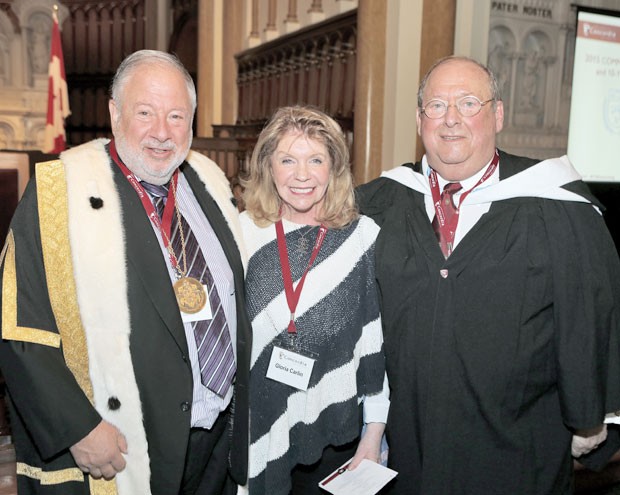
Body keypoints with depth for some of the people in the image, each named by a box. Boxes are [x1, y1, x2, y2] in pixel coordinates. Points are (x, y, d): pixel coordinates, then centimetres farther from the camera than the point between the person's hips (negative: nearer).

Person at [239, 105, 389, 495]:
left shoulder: (365, 238, -8)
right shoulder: (241, 234, -5)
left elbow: (382, 341, -4)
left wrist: (374, 436, -3)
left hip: (334, 435, 0)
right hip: (253, 432, 1)